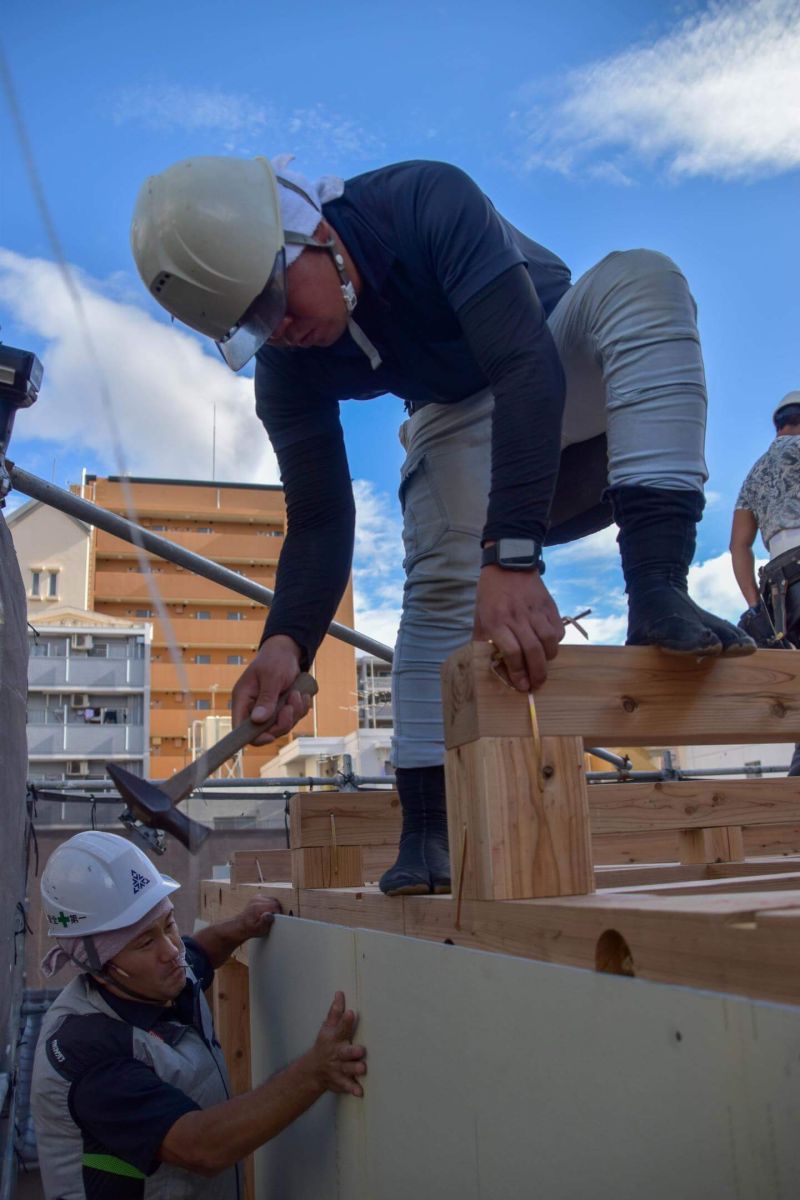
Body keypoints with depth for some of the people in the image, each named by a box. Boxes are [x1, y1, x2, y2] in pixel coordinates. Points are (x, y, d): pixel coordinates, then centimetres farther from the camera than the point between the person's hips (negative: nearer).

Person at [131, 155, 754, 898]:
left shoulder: (428, 201, -31)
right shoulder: (286, 372, -17)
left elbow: (528, 366, -41)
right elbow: (319, 523, -17)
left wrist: (511, 556, -54)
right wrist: (287, 641, -38)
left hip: (570, 391, -1)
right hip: (461, 430, 2)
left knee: (638, 280, -34)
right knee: (442, 571, -30)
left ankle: (658, 597, -48)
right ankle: (427, 835, -24)